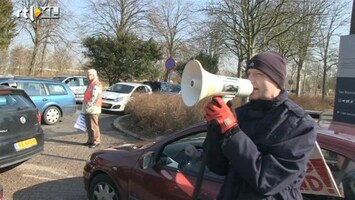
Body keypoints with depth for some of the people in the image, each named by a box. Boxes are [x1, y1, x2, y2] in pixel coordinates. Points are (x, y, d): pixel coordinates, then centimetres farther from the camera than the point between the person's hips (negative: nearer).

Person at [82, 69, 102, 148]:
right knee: (89, 126, 13)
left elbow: (95, 97, -20)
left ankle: (96, 141, -2)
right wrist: (85, 106, 18)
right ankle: (90, 140, 21)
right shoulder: (90, 84, 21)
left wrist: (89, 105, -17)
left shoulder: (97, 84, -12)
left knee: (94, 126, -7)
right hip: (88, 109, 10)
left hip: (93, 109, -10)